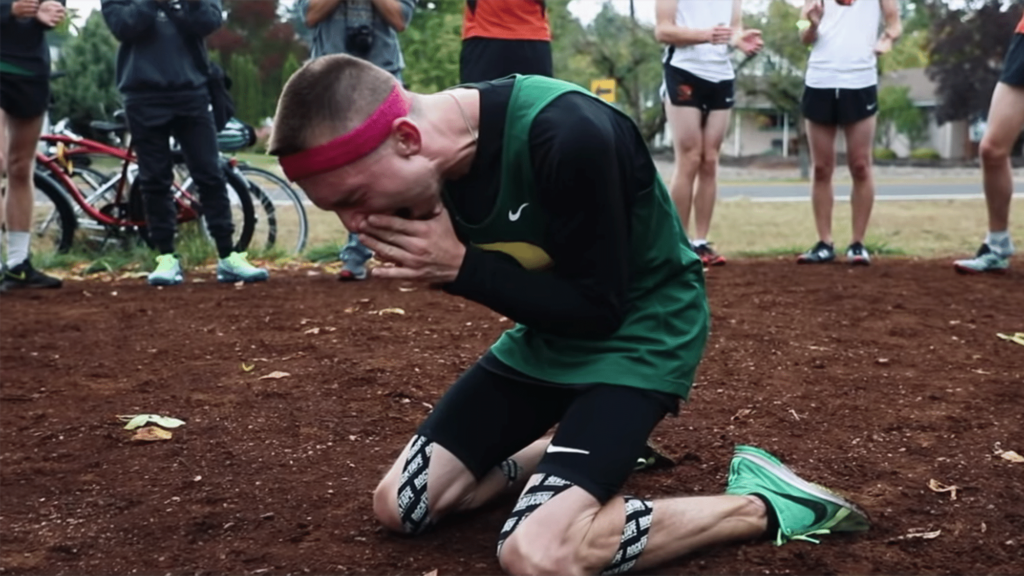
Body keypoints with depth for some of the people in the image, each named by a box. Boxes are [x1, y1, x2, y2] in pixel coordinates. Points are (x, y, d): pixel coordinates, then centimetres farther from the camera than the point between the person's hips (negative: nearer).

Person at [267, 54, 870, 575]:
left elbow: (598, 307, -23)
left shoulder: (566, 135, -33)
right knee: (400, 505, 3)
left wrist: (459, 266, -26)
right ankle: (576, 444, 22)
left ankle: (761, 503, -6)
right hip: (547, 331, 7)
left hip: (638, 334, -7)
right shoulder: (430, 156, -11)